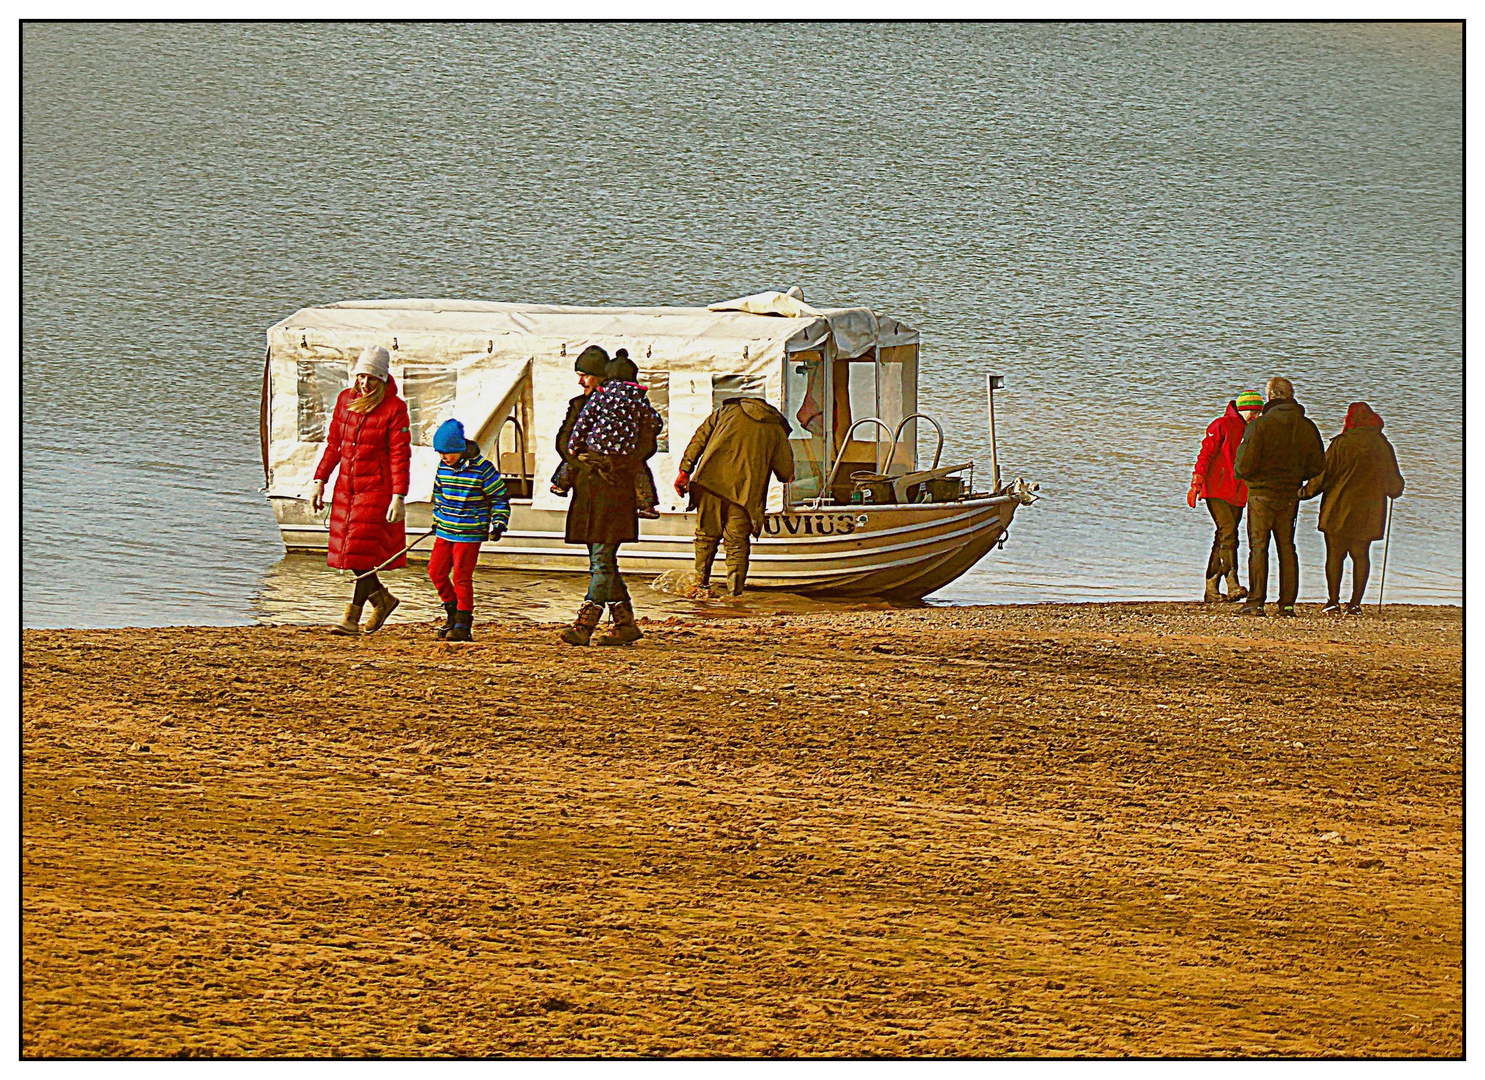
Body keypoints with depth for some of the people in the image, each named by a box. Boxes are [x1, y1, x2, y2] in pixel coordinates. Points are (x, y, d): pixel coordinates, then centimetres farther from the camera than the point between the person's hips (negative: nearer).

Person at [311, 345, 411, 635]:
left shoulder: (394, 408, -9)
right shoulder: (346, 399, 8)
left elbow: (400, 456, -11)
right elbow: (334, 444, 15)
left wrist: (398, 498, -16)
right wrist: (320, 481, 9)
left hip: (377, 488, -6)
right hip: (346, 486, 6)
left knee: (364, 552, -8)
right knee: (351, 553, 7)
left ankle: (352, 618, -4)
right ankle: (382, 599, 27)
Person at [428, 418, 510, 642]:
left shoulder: (482, 469, -14)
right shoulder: (443, 467, 4)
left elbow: (500, 498, -6)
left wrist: (499, 524, -11)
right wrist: (436, 519, 26)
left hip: (469, 534, -6)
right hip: (444, 531, 6)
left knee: (461, 577, -7)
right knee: (436, 571, 5)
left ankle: (463, 625, 2)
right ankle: (453, 612, 24)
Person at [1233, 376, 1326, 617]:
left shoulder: (1259, 425, -13)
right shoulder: (1308, 427, 2)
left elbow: (1244, 467, -14)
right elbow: (1317, 467, 6)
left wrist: (1239, 471, 9)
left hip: (1262, 493, -4)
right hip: (1291, 495, 4)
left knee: (1258, 546, 1)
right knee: (1287, 547, 11)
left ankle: (1256, 602, -4)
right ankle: (1287, 603, 9)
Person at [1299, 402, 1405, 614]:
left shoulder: (1341, 444, -9)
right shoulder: (1383, 446, 3)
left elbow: (1323, 475, -7)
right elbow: (1394, 483, 12)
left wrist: (1304, 493, 6)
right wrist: (1394, 492, 34)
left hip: (1339, 509, -3)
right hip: (1369, 514, 3)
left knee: (1335, 555, 3)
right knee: (1361, 556, 8)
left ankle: (1333, 601, -1)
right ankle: (1355, 603, 5)